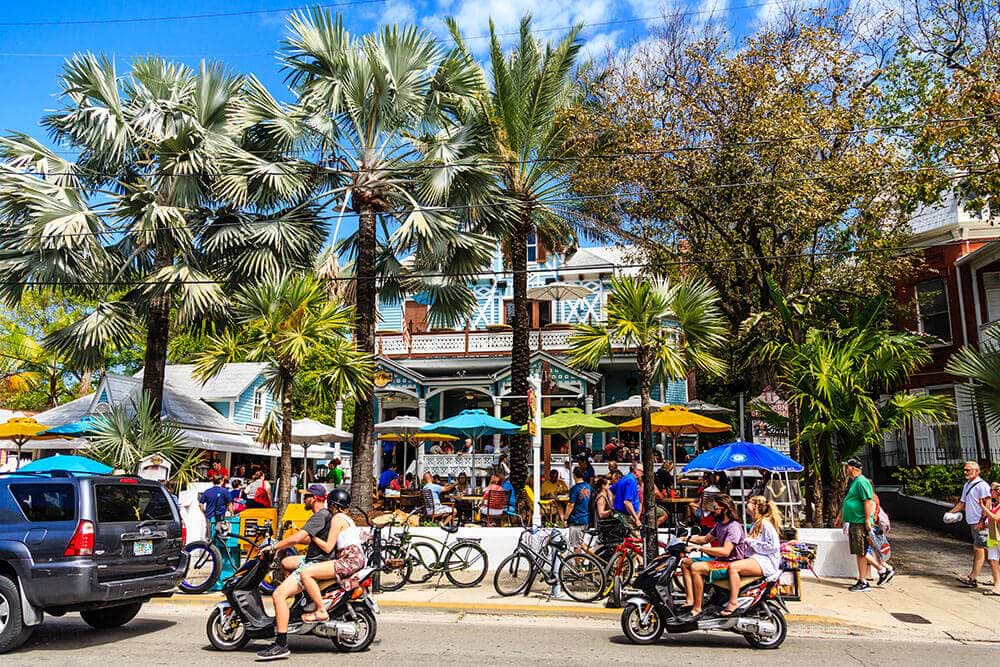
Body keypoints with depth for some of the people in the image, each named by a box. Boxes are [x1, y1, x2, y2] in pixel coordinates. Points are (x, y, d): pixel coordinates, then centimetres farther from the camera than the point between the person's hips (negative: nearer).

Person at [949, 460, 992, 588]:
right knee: (981, 549, 13)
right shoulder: (967, 485, 17)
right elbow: (962, 503, 24)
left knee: (978, 549, -7)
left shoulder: (982, 485, -11)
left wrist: (982, 521, -23)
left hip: (981, 523, -9)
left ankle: (972, 578, -7)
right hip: (972, 522, 9)